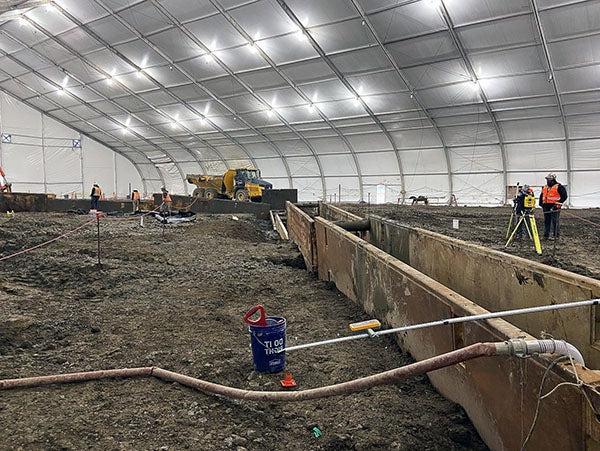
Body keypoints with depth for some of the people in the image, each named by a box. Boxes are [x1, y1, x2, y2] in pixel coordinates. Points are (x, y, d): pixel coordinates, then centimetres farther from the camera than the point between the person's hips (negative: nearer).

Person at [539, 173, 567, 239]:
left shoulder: (558, 187, -5)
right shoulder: (544, 188, 17)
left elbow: (564, 196, -7)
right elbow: (541, 196, 26)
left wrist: (559, 202, -13)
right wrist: (541, 204, 17)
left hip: (554, 207, -7)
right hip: (546, 207, 7)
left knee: (555, 221, -6)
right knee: (546, 221, 10)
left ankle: (556, 235, -2)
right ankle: (546, 235, 16)